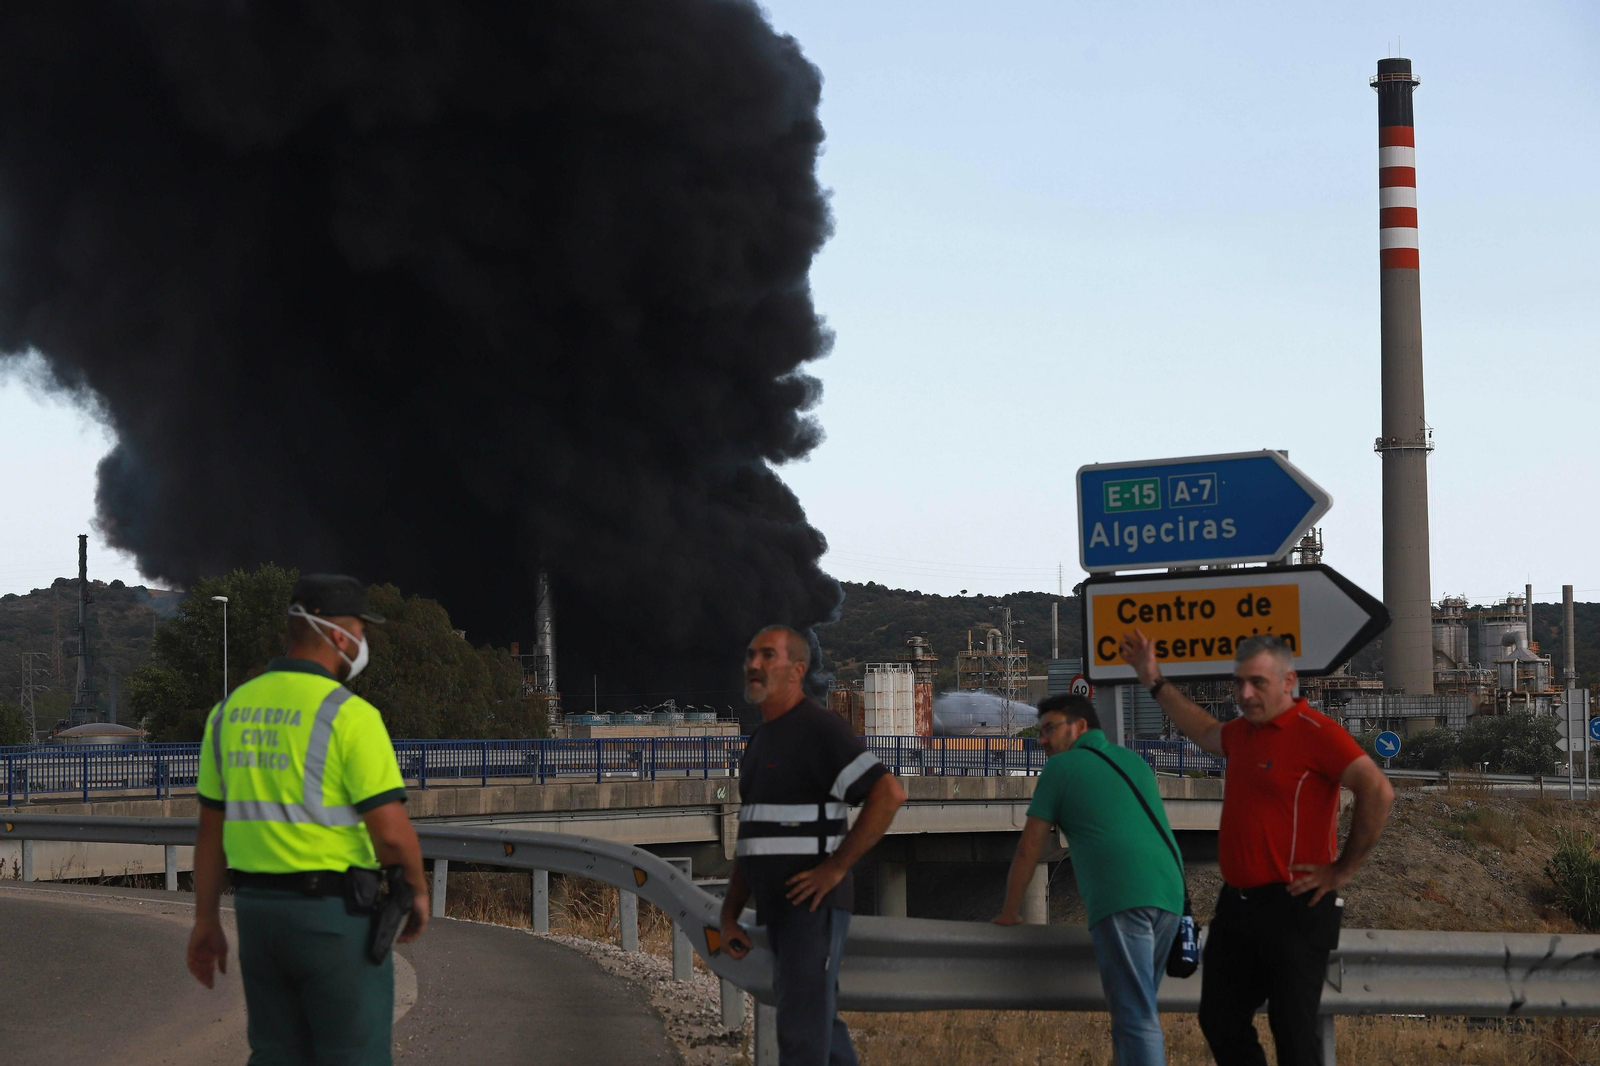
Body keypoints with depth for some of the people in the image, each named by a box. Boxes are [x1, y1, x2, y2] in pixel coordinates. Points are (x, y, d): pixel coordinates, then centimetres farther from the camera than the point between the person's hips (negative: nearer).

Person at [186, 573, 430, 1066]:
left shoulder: (232, 711, 6)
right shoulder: (351, 716, -16)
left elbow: (210, 827, 11)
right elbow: (392, 832, -19)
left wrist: (206, 922, 17)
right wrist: (418, 890, 1)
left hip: (261, 911, 7)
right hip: (336, 916, -7)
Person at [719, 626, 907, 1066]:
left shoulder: (819, 729, -11)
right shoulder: (759, 741, 17)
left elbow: (889, 794, -21)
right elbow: (750, 838, 21)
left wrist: (836, 866, -19)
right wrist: (729, 915, 14)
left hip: (814, 903, -9)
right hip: (777, 910, 9)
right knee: (822, 1025, 15)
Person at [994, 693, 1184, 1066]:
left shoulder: (1061, 766, 10)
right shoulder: (1134, 762, 27)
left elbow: (1029, 849, 12)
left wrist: (1009, 912, 23)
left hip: (1121, 898, -7)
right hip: (1168, 895, 7)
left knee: (1136, 1019, -13)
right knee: (1139, 1011, 17)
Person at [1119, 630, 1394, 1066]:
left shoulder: (1315, 732, -15)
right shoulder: (1243, 731, 12)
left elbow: (1378, 791, -25)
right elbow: (1206, 732, 37)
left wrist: (1342, 870, -18)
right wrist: (1155, 682, 36)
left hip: (1293, 910, -9)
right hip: (1237, 902, 9)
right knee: (1220, 1022, 14)